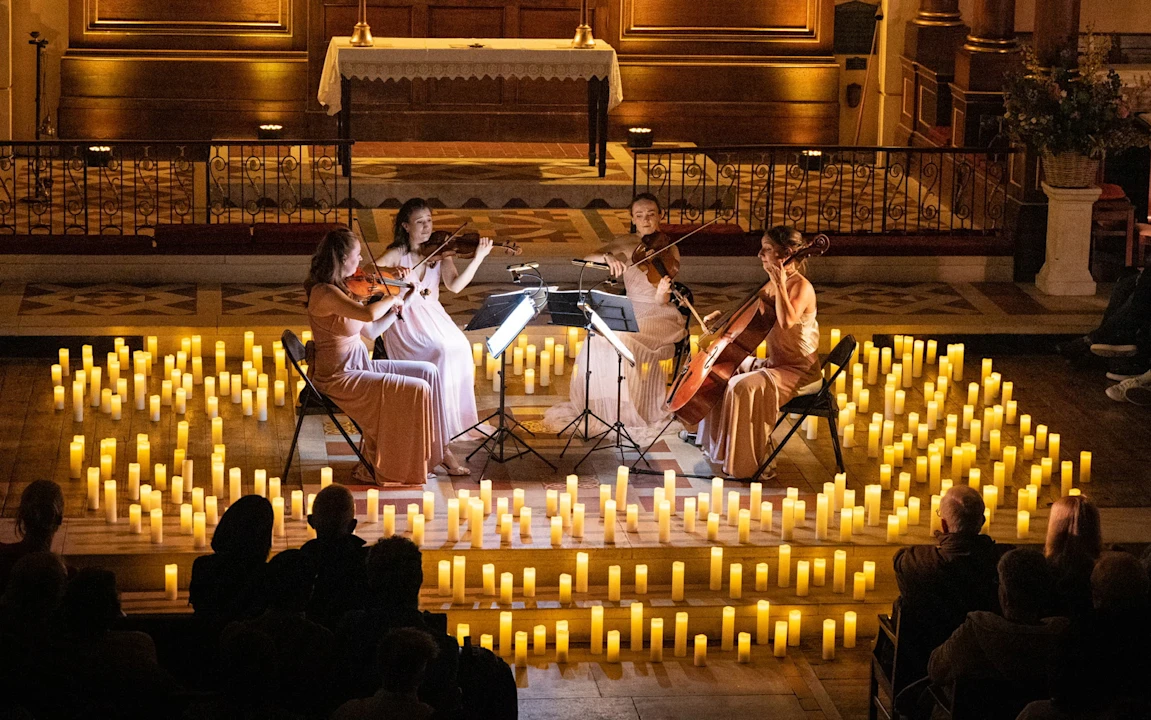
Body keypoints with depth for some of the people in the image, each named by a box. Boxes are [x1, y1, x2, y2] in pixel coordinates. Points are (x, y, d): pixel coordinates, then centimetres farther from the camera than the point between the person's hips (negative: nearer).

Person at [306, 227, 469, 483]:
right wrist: (391, 299, -17)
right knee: (417, 390, -16)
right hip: (339, 378, -10)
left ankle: (438, 449, 10)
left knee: (428, 372, 6)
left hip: (358, 366, 10)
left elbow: (370, 331, 13)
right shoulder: (324, 293, -22)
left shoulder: (342, 288, 10)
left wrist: (399, 306, 7)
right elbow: (369, 314, -37)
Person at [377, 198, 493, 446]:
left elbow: (455, 285, -10)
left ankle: (456, 417, -14)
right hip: (404, 321, -4)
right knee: (442, 353, -29)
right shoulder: (397, 254, -1)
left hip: (433, 316, 4)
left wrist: (478, 258, -21)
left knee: (460, 347, -25)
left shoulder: (440, 253, 6)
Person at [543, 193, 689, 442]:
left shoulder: (668, 250, -3)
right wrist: (607, 257, -24)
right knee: (598, 343, -25)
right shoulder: (627, 243, 6)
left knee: (628, 342, -32)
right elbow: (587, 259, -4)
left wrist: (663, 291, -33)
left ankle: (635, 413, -21)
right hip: (630, 310, 4)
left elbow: (661, 301, -10)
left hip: (659, 315, -4)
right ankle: (597, 405, -10)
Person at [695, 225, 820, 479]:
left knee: (743, 387, -30)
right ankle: (718, 446, 27)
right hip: (774, 363, 10)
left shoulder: (802, 287, -18)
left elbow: (787, 321, -36)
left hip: (797, 370, -10)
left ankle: (753, 463, -22)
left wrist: (780, 285, -33)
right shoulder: (773, 285, 9)